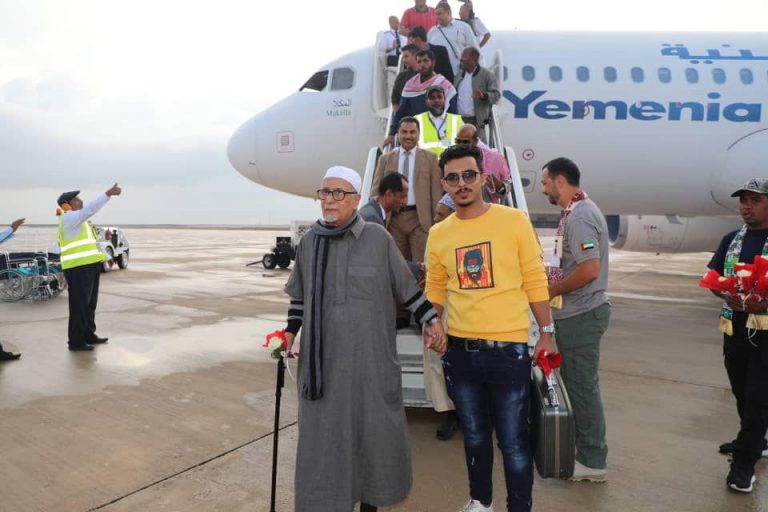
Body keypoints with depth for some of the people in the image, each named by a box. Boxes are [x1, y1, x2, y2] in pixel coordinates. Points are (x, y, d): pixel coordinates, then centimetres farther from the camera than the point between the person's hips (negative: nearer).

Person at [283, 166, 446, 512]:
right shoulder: (309, 242, 4)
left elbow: (406, 287, 4)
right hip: (323, 358, 2)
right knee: (323, 432, 8)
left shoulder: (378, 238, -5)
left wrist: (431, 321, 2)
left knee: (374, 428, 10)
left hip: (370, 357, -2)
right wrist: (290, 332, 6)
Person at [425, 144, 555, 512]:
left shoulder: (514, 221, -5)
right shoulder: (438, 234, 3)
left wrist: (546, 333, 0)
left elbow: (535, 280, -1)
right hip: (460, 351, 3)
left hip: (509, 349, -3)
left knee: (513, 441, 6)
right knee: (474, 435, 21)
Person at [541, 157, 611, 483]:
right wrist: (550, 275, 10)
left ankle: (592, 461, 16)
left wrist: (551, 290, -16)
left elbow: (590, 270, -27)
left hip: (581, 315, -10)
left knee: (582, 386, 1)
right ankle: (582, 444, 34)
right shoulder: (577, 211, 12)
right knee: (577, 382, 19)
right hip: (578, 312, 10)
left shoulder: (579, 216, -20)